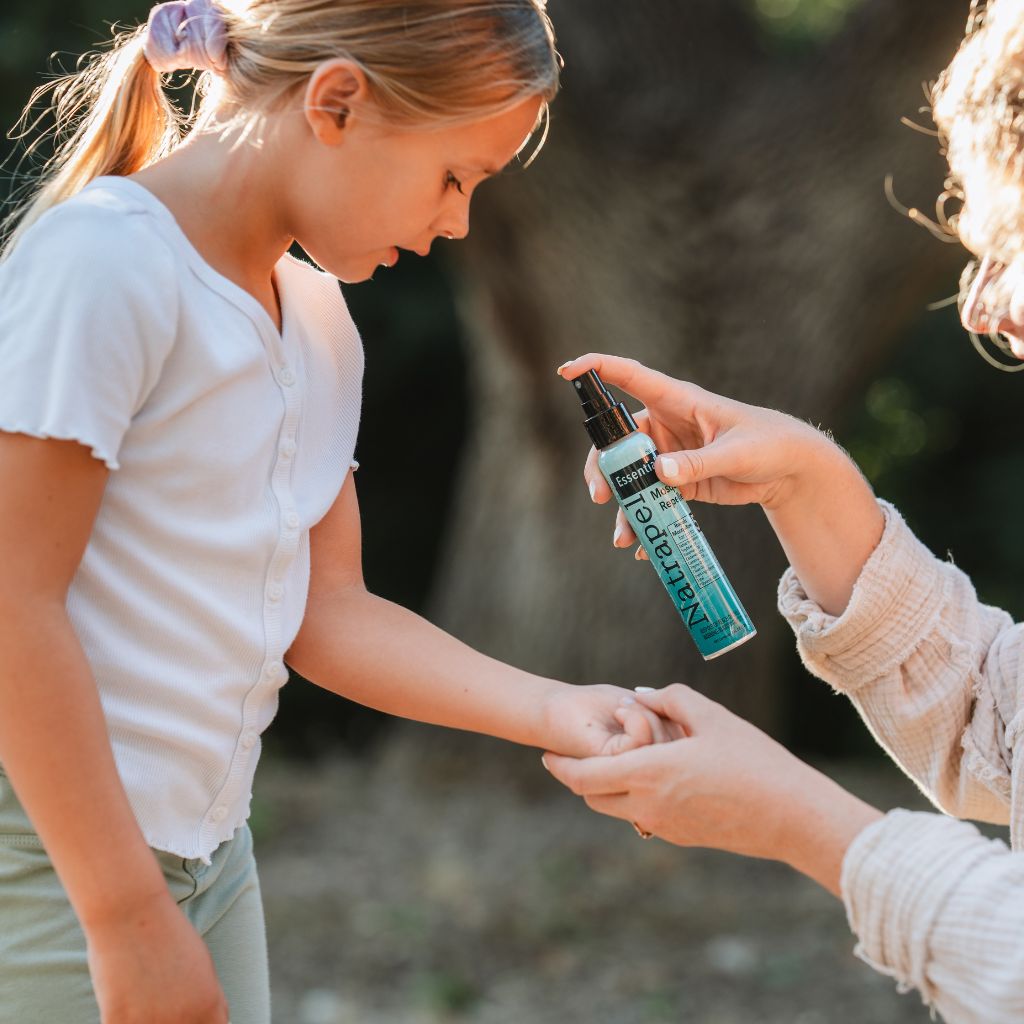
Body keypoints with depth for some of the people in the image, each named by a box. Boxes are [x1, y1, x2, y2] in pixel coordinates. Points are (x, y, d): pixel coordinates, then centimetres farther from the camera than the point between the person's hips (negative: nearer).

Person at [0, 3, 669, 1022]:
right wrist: (129, 918, -19)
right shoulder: (102, 258, -16)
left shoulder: (316, 317, 10)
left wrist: (550, 710, -1)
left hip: (210, 848, 8)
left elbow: (323, 613, 11)